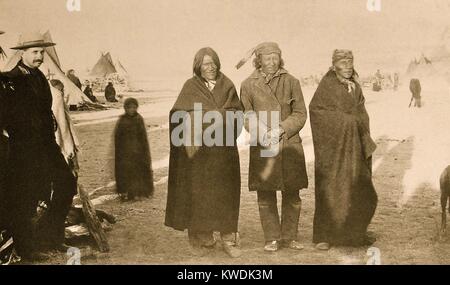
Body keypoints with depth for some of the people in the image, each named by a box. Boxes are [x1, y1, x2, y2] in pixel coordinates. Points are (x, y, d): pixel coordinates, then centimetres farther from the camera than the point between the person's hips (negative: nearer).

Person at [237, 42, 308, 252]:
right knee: (265, 195, 1)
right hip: (262, 148, -1)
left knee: (292, 194, 5)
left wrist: (281, 129, -12)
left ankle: (289, 237, 19)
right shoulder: (248, 85, 4)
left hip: (290, 145, 1)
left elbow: (300, 114, 4)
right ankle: (272, 238, 13)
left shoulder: (291, 82, 6)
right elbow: (246, 115, 3)